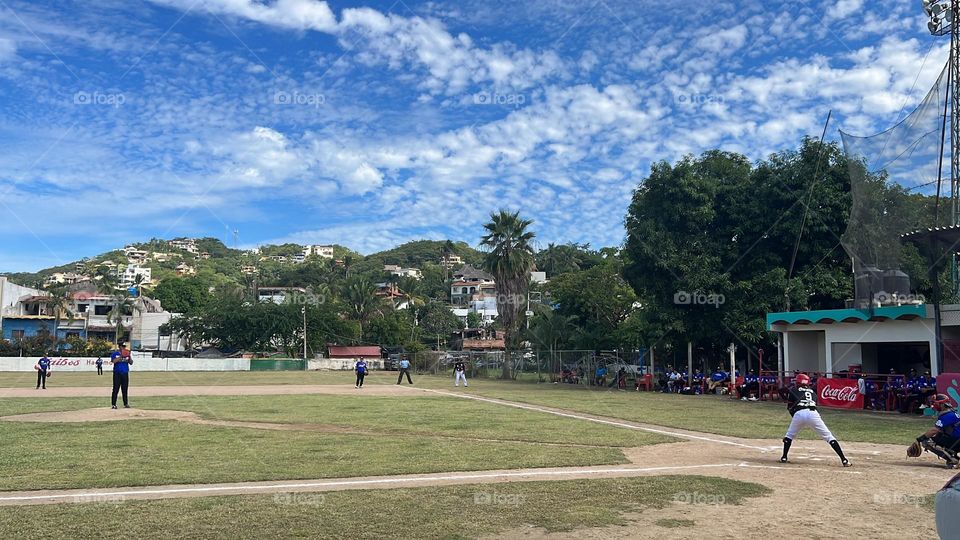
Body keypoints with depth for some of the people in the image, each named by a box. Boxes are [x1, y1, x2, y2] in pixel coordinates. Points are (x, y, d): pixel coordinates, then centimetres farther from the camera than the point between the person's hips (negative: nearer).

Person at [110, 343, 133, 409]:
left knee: (125, 389, 6)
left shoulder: (127, 354, 14)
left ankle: (126, 404, 9)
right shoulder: (115, 353, 3)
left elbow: (131, 363, 7)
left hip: (125, 373, 4)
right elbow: (113, 361, -14)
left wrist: (129, 356, -9)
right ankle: (113, 404, -5)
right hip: (117, 373, -4)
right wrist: (121, 356, -20)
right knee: (116, 389, -7)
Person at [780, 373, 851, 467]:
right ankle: (844, 460, -3)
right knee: (829, 437, 6)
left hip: (798, 414, -2)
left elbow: (790, 407, 19)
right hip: (813, 413, 2)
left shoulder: (793, 390, 21)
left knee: (789, 435, 21)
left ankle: (784, 457, 16)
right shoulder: (812, 391, 31)